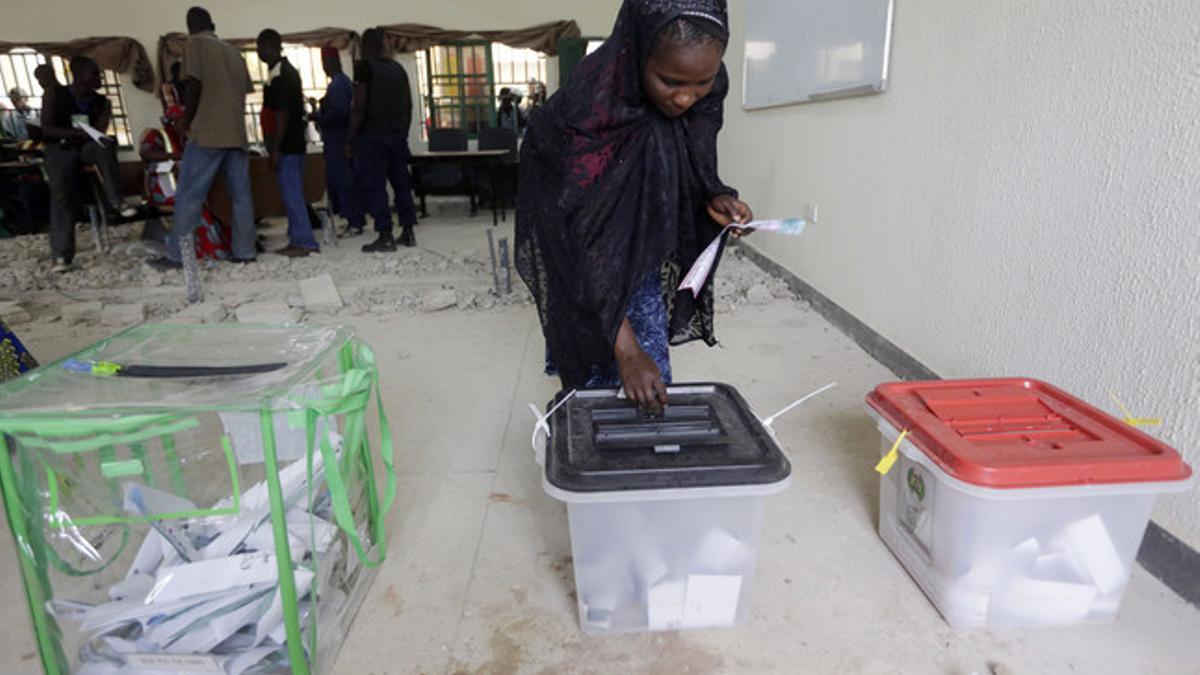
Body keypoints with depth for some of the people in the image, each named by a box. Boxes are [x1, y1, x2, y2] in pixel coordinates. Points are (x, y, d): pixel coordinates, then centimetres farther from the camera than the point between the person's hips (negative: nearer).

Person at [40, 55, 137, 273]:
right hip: (60, 149, -2)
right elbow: (47, 128, -9)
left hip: (88, 148, 2)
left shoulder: (100, 101, 7)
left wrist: (107, 109, -13)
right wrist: (78, 133, -21)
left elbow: (99, 132, -1)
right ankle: (61, 254, -29)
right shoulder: (57, 96, -1)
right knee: (61, 192, -25)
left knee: (104, 143, -35)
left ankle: (115, 199, -33)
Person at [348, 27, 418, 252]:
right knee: (401, 183, 11)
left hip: (372, 134, -6)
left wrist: (350, 139, -7)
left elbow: (360, 106, -12)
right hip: (397, 134, 6)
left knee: (374, 186, -2)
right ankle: (408, 233, 14)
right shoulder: (399, 69, 11)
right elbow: (408, 105, 12)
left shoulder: (364, 67, -7)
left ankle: (385, 237, -5)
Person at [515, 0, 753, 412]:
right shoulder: (587, 112, -35)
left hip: (644, 254, 5)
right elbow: (583, 241, -32)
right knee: (602, 385, 1)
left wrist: (714, 198, -18)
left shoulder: (706, 92, -17)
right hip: (584, 265, -5)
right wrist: (625, 349, -32)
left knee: (656, 385, 9)